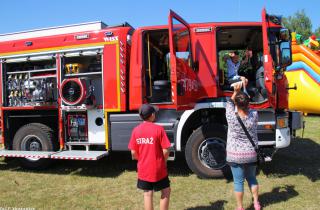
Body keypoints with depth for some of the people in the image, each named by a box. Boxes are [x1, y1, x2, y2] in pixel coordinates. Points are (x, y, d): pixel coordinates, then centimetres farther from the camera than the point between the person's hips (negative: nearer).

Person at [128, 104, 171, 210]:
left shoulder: (136, 130, -4)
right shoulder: (158, 129, -15)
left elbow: (133, 153, -2)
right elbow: (165, 151, -14)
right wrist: (163, 161, 6)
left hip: (143, 169, 4)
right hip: (158, 169, -3)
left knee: (147, 194, 15)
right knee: (166, 191, 17)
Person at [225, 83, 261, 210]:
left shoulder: (231, 118, -19)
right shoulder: (254, 116, -13)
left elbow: (230, 103, -1)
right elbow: (248, 106, 8)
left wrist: (236, 91, 4)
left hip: (235, 155, -3)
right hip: (251, 154, 3)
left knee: (238, 181, 9)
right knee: (251, 178, 24)